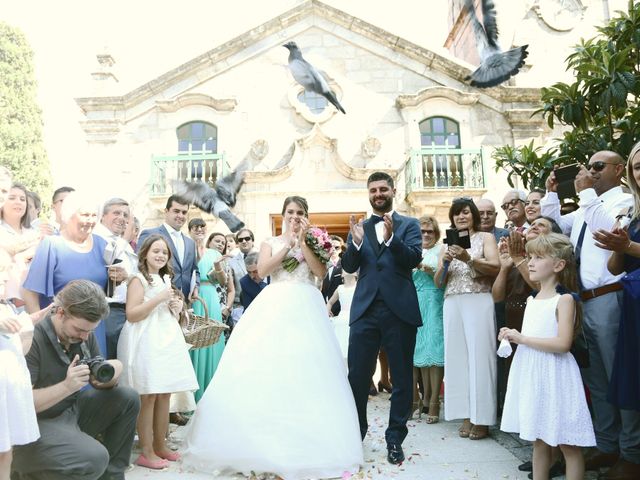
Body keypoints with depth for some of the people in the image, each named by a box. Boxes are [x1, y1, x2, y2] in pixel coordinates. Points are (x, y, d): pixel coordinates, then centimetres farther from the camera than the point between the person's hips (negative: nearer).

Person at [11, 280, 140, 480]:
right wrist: (66, 386, -34)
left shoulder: (84, 334, -1)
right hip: (36, 424, -7)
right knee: (95, 458, -27)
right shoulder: (32, 339, -23)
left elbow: (98, 381, 7)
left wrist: (109, 375, -17)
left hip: (72, 410, 8)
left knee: (128, 398, -7)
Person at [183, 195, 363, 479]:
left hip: (305, 311, 0)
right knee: (268, 371, -3)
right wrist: (289, 243, -4)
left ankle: (307, 444, 10)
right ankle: (266, 442, 9)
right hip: (276, 310, 0)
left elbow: (321, 271, -3)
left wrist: (302, 242, -5)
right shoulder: (270, 243, 14)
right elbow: (262, 271, -4)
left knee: (306, 374, -2)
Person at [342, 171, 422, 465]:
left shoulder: (409, 225, 6)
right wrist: (356, 242, -16)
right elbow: (348, 267, 2)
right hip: (365, 310, 2)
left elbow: (414, 259, -9)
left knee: (402, 378, 7)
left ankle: (395, 440, 22)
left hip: (399, 309, -1)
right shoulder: (359, 227, 13)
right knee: (357, 377, 6)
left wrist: (391, 239, -25)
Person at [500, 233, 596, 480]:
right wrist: (513, 336, 2)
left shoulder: (564, 299, -11)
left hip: (554, 374, -7)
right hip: (531, 374, 7)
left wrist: (522, 338, -18)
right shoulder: (531, 300, 10)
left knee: (567, 444, 2)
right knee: (538, 439, 16)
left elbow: (562, 343, -21)